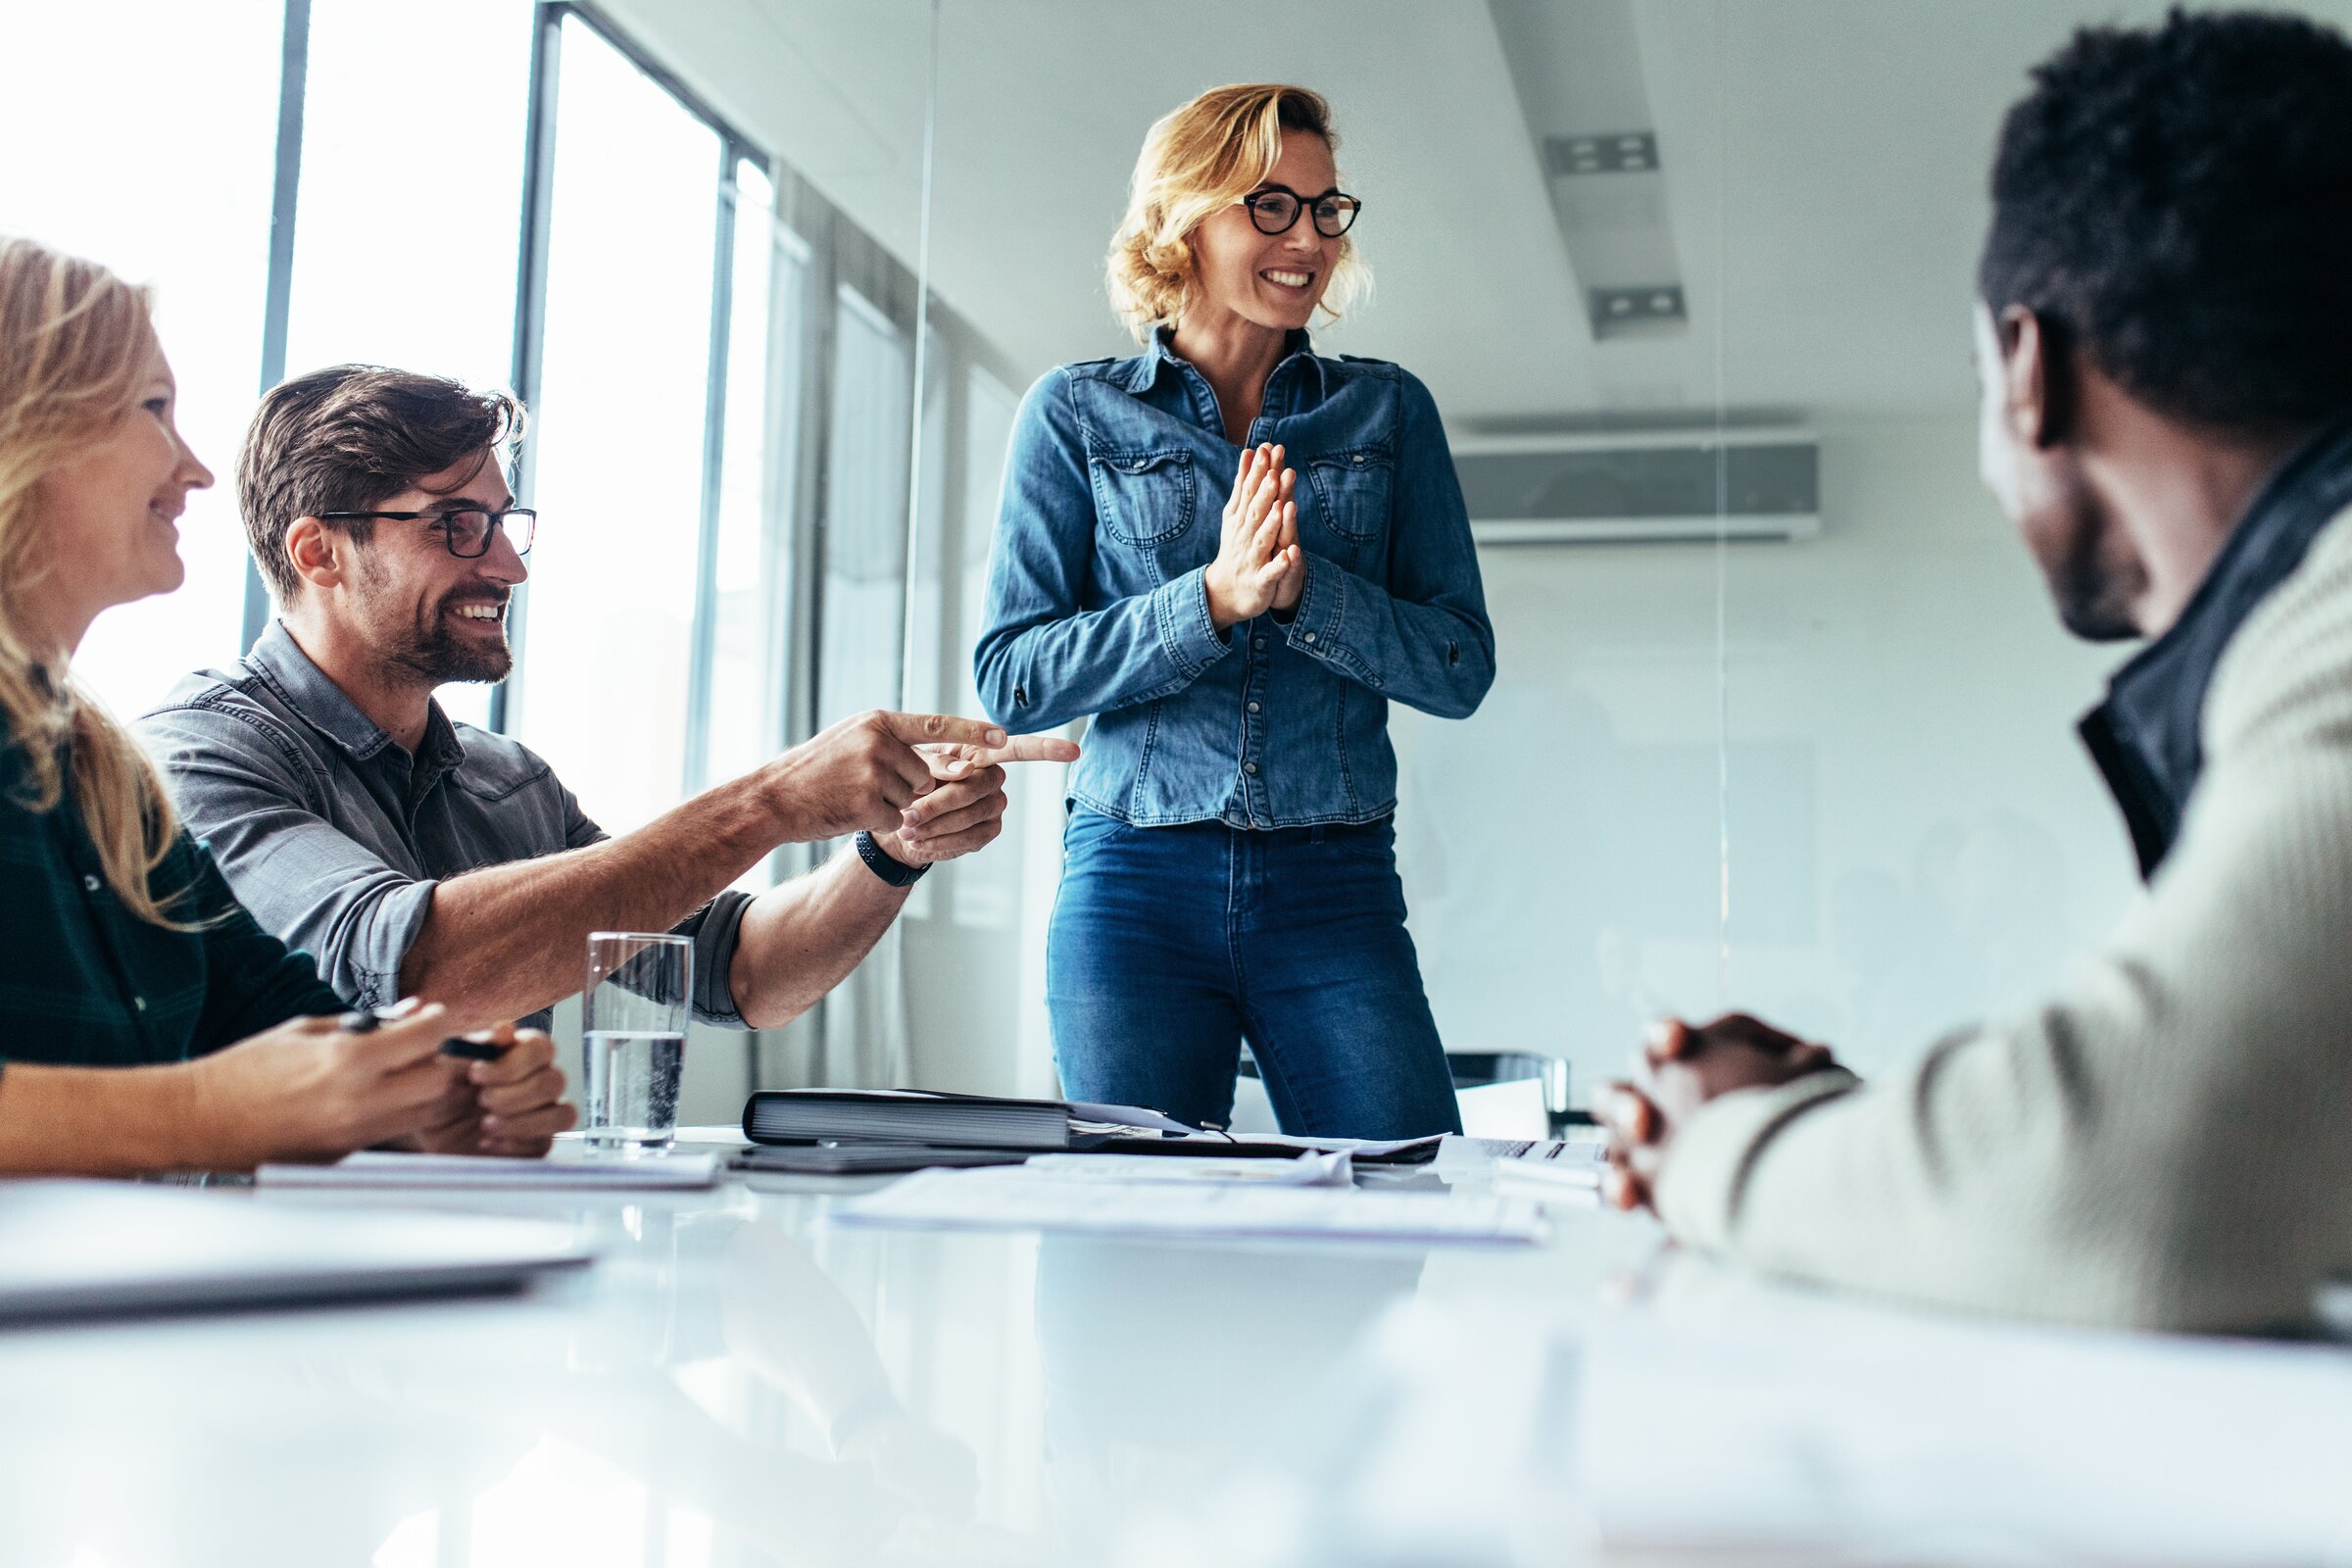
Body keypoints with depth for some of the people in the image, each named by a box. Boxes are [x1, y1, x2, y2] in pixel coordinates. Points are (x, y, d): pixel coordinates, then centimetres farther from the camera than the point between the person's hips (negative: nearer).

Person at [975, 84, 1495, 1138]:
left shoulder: (1387, 411, 9)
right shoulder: (1077, 413, 5)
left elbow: (1461, 667, 4)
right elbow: (1011, 678, -2)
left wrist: (1305, 586, -14)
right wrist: (1214, 597, -15)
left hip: (1336, 891, 1)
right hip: (1133, 886, -1)